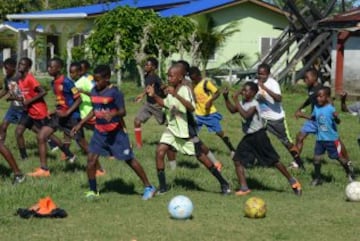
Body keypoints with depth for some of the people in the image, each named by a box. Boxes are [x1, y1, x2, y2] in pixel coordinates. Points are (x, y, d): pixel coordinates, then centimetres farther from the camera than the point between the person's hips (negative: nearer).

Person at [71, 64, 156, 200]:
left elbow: (123, 111, -17)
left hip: (116, 132, -6)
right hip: (100, 132, 6)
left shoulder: (114, 92, -16)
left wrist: (113, 114, -39)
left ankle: (148, 187, 11)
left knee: (129, 159, 0)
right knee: (91, 159, -4)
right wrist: (80, 124, 16)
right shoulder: (94, 92, 4)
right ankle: (93, 191, 9)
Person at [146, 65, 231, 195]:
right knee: (160, 152, -10)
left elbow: (191, 107, -35)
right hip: (172, 129, 6)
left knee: (201, 156, 2)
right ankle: (162, 187, -1)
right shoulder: (171, 90, 3)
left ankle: (224, 183, 16)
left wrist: (176, 95, -44)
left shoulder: (184, 89, -19)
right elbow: (166, 104, 21)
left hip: (186, 130, -6)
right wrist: (154, 95, 6)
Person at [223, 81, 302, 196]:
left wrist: (236, 101, -31)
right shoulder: (243, 103, 5)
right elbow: (232, 110, 18)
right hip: (248, 136, 8)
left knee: (274, 160, -1)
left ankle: (292, 181, 12)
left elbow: (246, 115, -34)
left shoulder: (254, 104, -19)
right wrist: (226, 98, 4)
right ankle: (244, 188, 2)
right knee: (237, 160, -2)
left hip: (258, 135, -8)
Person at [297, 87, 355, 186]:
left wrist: (336, 117, -44)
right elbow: (313, 117, 18)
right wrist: (304, 116, 8)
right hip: (320, 138, 5)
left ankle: (349, 171, 29)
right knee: (316, 158, 1)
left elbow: (338, 122, -24)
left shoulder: (330, 109, -18)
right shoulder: (316, 108, 1)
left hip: (331, 138, -5)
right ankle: (317, 178, 14)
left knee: (339, 157, 6)